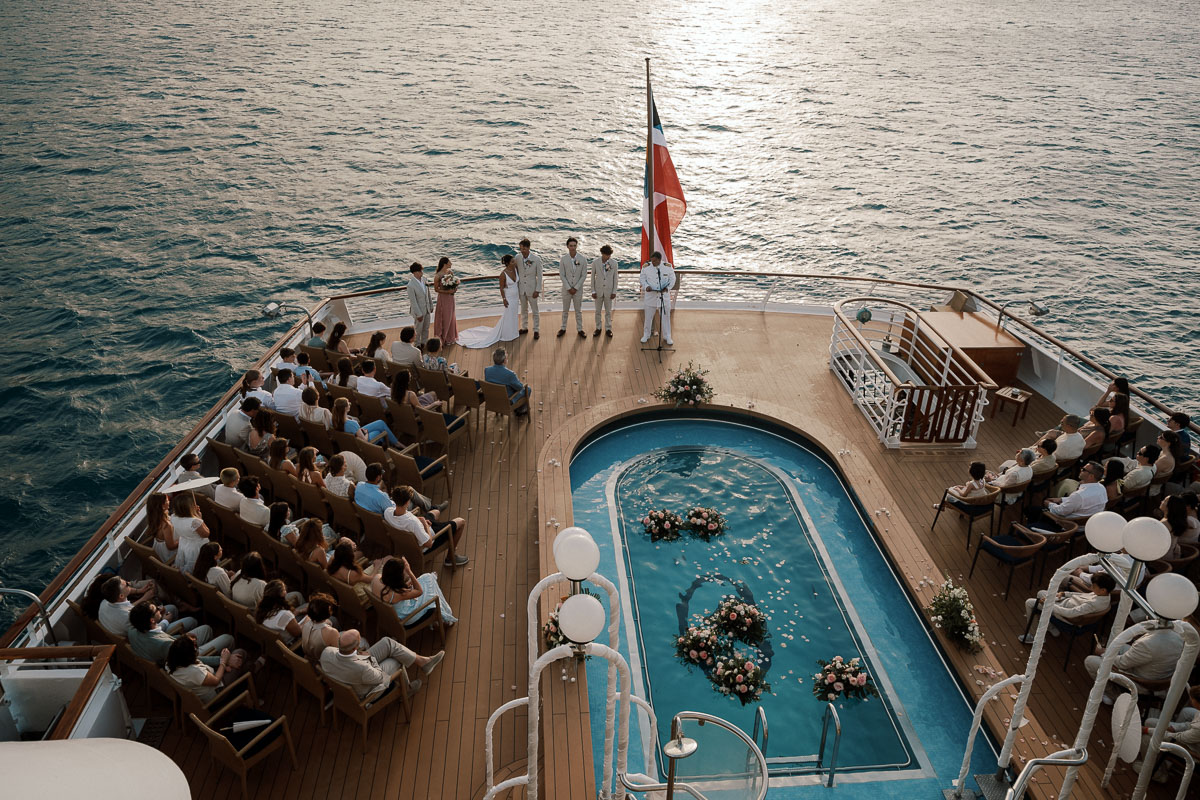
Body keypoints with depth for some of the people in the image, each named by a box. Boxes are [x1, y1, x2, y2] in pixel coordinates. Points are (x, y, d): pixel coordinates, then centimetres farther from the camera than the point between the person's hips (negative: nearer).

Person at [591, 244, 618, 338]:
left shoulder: (614, 263, -7)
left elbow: (615, 277, -1)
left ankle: (608, 329, 20)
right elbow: (592, 277, 0)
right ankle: (598, 328, 23)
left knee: (608, 311, 8)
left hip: (609, 290, 0)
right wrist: (593, 291, -2)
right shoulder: (595, 263, -7)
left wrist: (614, 291, -2)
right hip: (598, 290, 0)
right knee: (598, 311, 10)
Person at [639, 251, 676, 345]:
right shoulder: (646, 266, -5)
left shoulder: (668, 267, -5)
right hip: (650, 296, 0)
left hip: (664, 296, 0)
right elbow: (641, 278, 2)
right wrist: (646, 286, -17)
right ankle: (646, 336, 25)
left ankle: (667, 337, 17)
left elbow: (672, 279, 1)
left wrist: (667, 288, -18)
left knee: (665, 316, 5)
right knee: (648, 316, 9)